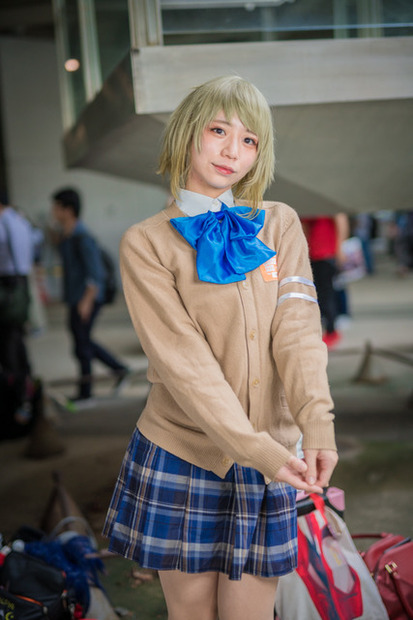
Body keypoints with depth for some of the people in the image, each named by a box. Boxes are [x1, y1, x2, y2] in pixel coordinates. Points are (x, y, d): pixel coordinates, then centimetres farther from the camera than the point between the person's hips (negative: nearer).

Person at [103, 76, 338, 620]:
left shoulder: (281, 225, 5)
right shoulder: (146, 243, -6)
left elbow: (298, 330, -8)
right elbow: (183, 361, -16)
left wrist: (317, 423, -24)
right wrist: (258, 448, -26)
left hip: (268, 458, 2)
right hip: (180, 456, -2)